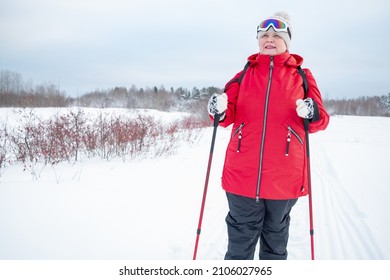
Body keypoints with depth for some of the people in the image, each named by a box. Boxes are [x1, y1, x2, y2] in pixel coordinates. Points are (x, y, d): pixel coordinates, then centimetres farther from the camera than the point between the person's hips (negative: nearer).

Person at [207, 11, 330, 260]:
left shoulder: (302, 76, 6)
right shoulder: (245, 74, 10)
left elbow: (321, 120, 4)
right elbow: (230, 114, 6)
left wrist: (312, 114, -18)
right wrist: (220, 110, -16)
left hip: (284, 176, 0)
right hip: (242, 172, 1)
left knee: (276, 238, 18)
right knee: (241, 239, 10)